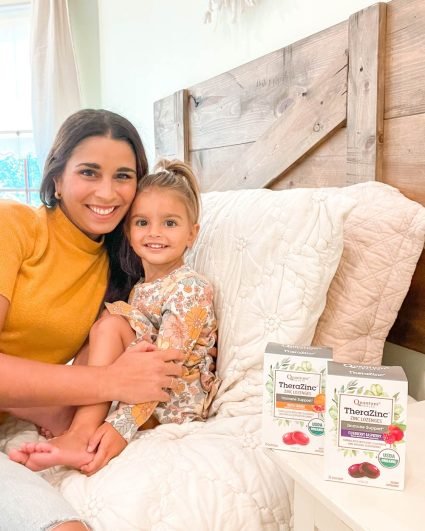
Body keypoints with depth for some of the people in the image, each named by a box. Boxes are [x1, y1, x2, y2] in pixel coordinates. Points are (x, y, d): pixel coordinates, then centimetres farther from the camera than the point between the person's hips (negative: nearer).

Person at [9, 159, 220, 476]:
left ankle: (82, 435, -25)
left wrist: (123, 424, -32)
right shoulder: (138, 288, 9)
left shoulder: (191, 288, -15)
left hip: (176, 402, -8)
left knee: (110, 322, -20)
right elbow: (118, 358, 9)